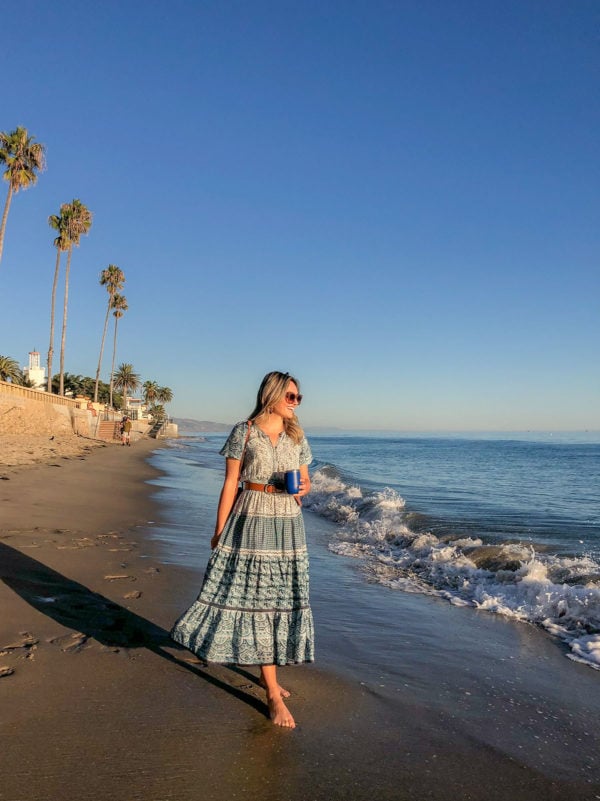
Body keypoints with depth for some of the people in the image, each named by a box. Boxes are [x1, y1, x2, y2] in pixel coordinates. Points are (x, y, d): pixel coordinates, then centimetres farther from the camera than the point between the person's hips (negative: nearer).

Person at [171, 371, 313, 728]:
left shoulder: (297, 436, 8)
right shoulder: (244, 432, -5)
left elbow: (306, 481, 14)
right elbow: (230, 484, -4)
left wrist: (302, 488, -10)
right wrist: (219, 531, -3)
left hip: (288, 526, 5)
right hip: (252, 522, -4)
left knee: (282, 599, 9)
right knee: (257, 599, -1)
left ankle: (268, 674, 29)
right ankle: (274, 693, 8)